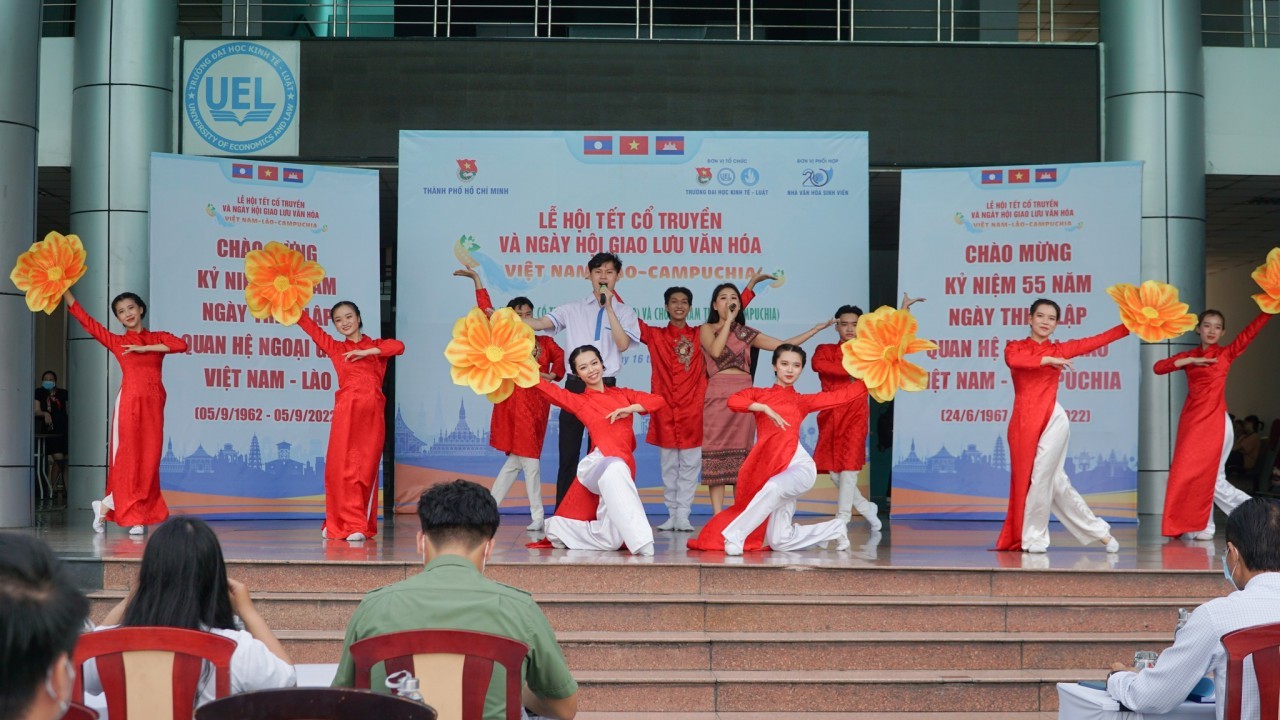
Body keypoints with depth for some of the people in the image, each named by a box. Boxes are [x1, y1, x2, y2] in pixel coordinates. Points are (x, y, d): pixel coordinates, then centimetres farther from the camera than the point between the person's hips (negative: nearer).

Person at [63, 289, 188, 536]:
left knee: (149, 460, 0)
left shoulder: (158, 338, 13)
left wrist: (145, 348, -8)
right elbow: (86, 320, 6)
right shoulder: (116, 341, 10)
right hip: (129, 402, -2)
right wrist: (64, 290, 3)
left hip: (153, 404, 2)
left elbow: (181, 345, -6)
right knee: (127, 458, -5)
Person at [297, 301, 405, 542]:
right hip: (345, 411, 1)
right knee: (342, 467, -5)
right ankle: (351, 524, 1)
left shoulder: (376, 346, 13)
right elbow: (310, 326, 13)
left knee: (366, 468, 0)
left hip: (372, 413, 0)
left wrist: (366, 352, -8)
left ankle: (362, 525, 5)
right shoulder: (335, 348, 15)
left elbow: (399, 346, -7)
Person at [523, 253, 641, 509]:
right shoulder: (573, 309, 8)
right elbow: (541, 323, -2)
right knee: (568, 454, 1)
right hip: (575, 385, 1)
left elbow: (623, 344, -10)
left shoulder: (624, 312, 6)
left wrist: (609, 307, -12)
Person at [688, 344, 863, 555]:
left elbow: (843, 395, 15)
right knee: (779, 542, -1)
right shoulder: (759, 394, 16)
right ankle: (836, 529, 22)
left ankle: (733, 535, -29)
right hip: (770, 470, 2)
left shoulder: (802, 401, 17)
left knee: (773, 487, -39)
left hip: (799, 466, -2)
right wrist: (765, 408, -13)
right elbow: (733, 401, -4)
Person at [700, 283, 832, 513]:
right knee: (717, 454, -6)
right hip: (717, 396, -3)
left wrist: (815, 329, 13)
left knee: (741, 455, 3)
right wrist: (728, 321, -8)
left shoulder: (745, 333, 16)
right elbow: (715, 351, -14)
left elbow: (784, 345, 14)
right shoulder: (707, 329, 7)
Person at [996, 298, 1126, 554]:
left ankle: (1034, 537, 6)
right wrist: (1047, 360, -21)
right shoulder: (1015, 347, 7)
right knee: (1055, 481, 5)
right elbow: (1013, 360, -16)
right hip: (1023, 422, 1)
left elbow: (1097, 340, 6)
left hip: (1052, 420, -1)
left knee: (1041, 479, -6)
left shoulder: (1060, 349, 10)